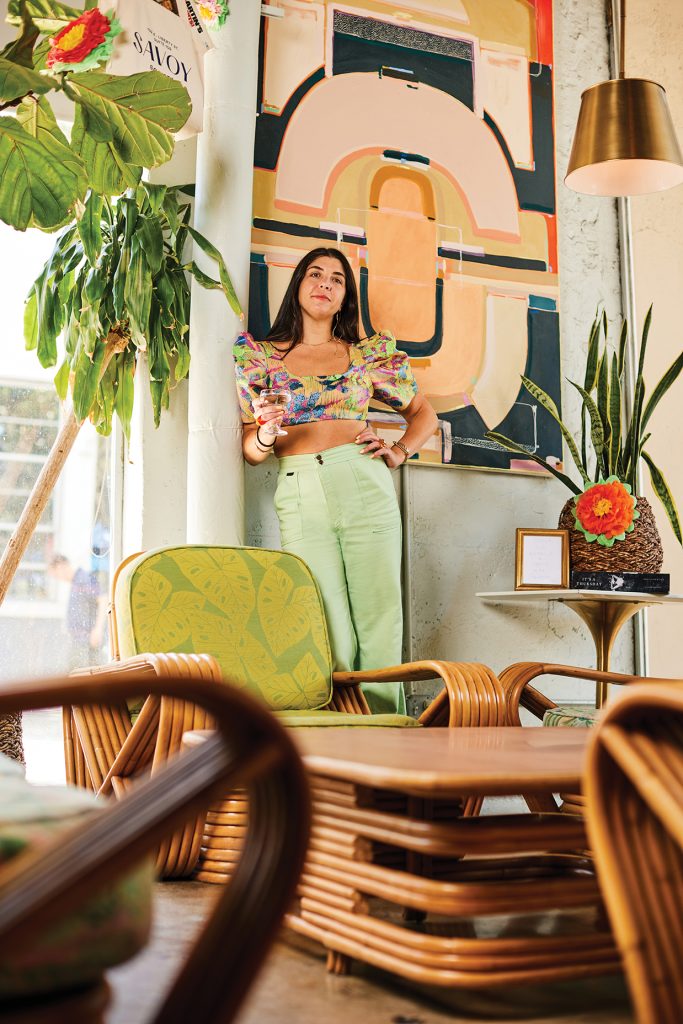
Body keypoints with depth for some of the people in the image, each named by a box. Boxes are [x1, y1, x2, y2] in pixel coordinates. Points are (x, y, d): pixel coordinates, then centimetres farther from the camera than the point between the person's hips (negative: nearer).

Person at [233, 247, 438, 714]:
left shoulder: (368, 353, 15)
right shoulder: (261, 355, 14)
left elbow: (424, 414, 25)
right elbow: (250, 449, 12)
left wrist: (399, 453, 7)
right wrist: (264, 436, -10)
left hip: (365, 486, 1)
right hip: (299, 495, 0)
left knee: (379, 622, -3)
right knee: (331, 633, -4)